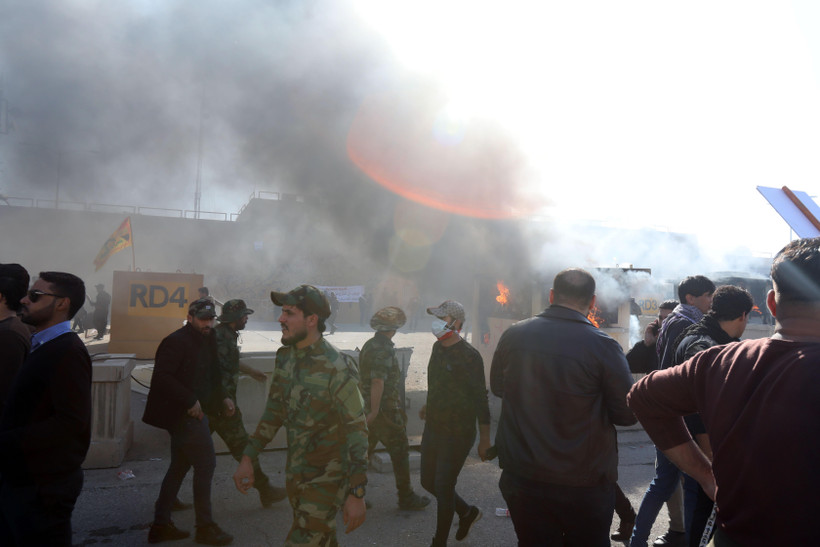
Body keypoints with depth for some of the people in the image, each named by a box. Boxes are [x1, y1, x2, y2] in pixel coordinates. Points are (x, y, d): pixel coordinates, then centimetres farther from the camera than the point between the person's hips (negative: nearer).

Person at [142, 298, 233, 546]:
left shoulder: (206, 341, 11)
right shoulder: (176, 341, -16)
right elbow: (162, 377, -24)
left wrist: (223, 398, 5)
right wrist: (191, 401, -25)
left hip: (189, 414, 9)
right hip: (184, 415, -9)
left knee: (180, 466, 16)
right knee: (206, 464, -4)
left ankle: (161, 525, 29)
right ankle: (205, 527, 10)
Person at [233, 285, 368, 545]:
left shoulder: (337, 368, -22)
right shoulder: (285, 356, 0)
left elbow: (358, 430, -20)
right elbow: (274, 411, 11)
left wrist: (356, 494, -21)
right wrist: (247, 458, 8)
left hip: (326, 478, -7)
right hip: (294, 474, 7)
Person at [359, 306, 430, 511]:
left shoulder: (369, 345, 10)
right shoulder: (384, 350, -20)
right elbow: (378, 382, -26)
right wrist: (374, 411, -22)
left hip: (369, 407, 9)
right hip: (385, 409, -9)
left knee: (364, 450, 16)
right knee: (400, 452, 4)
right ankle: (406, 497, 15)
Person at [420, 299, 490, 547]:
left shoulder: (469, 356, -19)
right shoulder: (438, 347, 5)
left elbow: (480, 398, -17)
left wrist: (484, 439, -16)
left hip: (457, 434, -8)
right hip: (433, 428, 8)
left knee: (443, 487, 1)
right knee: (428, 482, 16)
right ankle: (468, 512, 40)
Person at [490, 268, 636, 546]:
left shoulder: (513, 335, -5)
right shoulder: (602, 346, -16)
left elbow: (497, 387, 10)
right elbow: (627, 414, -10)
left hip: (520, 478, 3)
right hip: (584, 485, -2)